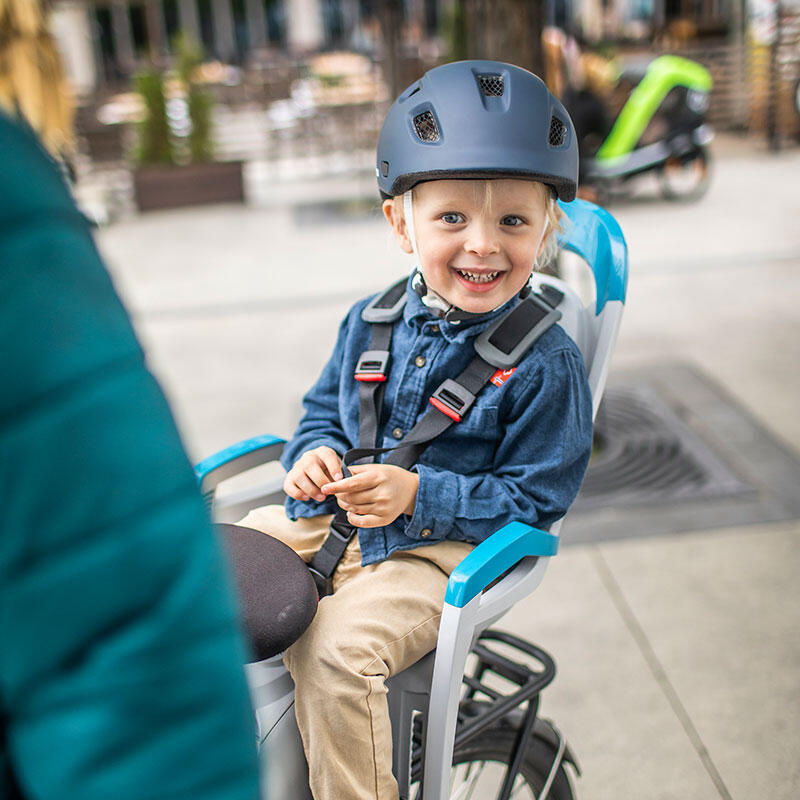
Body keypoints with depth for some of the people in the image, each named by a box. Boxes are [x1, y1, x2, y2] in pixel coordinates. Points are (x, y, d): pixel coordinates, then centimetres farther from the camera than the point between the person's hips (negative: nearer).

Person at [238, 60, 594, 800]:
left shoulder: (544, 363, -14)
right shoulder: (371, 321, 2)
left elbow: (532, 500, -12)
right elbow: (324, 407, 16)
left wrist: (420, 498, -23)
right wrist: (316, 454, -7)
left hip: (443, 549, -6)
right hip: (332, 518, 6)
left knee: (338, 648, -29)